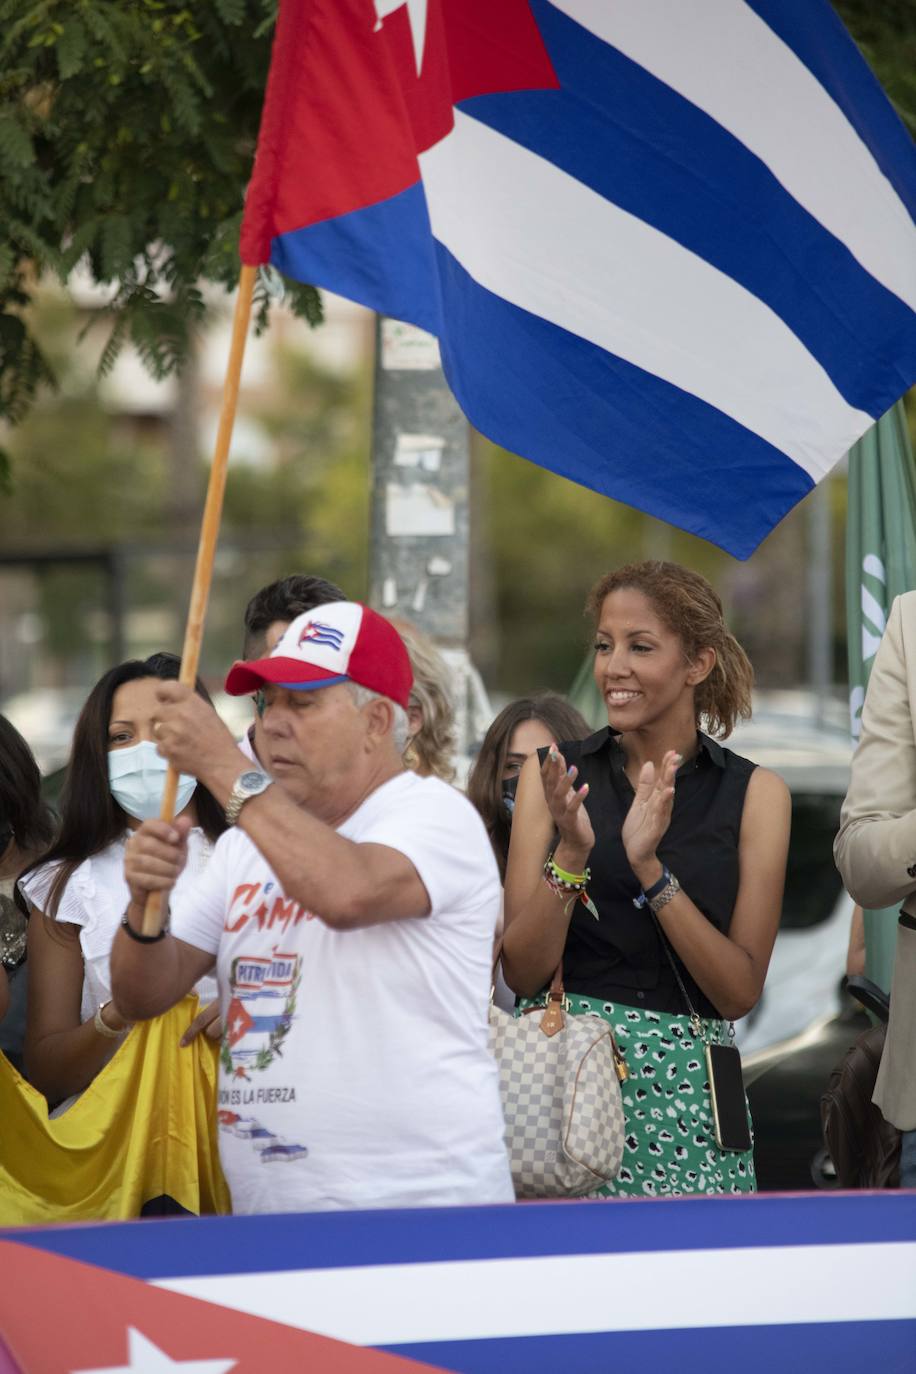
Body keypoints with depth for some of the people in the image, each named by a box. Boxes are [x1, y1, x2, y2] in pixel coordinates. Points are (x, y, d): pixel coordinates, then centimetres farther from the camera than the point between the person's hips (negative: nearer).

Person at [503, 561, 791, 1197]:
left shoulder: (753, 792, 2)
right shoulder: (554, 775, 5)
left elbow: (740, 993, -5)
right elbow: (522, 972, -2)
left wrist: (650, 869, -15)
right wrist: (571, 855, -17)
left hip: (686, 1085, 0)